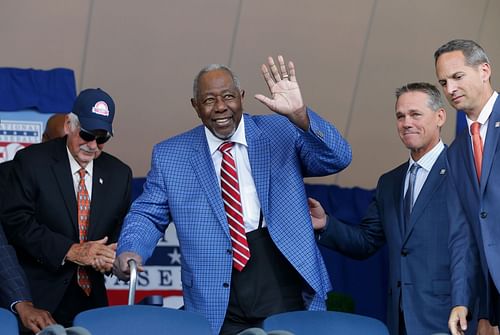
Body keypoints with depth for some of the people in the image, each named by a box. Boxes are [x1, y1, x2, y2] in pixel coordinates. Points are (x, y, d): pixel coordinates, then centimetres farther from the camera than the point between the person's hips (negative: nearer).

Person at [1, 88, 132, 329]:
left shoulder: (119, 174, 9)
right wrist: (69, 251, -20)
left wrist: (111, 257, -10)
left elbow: (122, 228, 14)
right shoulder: (31, 161, -4)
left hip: (91, 298, 4)